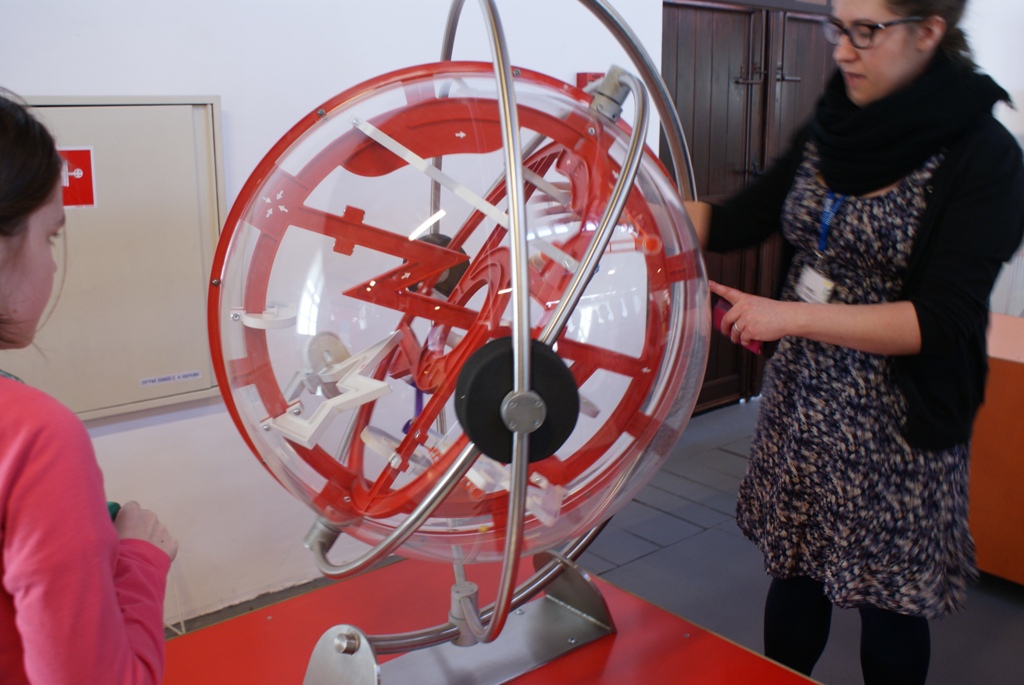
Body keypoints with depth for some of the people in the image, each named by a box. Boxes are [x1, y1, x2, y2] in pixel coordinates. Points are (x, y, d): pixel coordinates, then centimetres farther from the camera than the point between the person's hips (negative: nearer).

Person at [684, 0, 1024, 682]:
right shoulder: (829, 132, 3)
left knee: (889, 601, 12)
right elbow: (735, 221, 7)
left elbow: (939, 320, -20)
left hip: (898, 426, -4)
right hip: (801, 402, 5)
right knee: (793, 573, 15)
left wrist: (791, 316, -26)